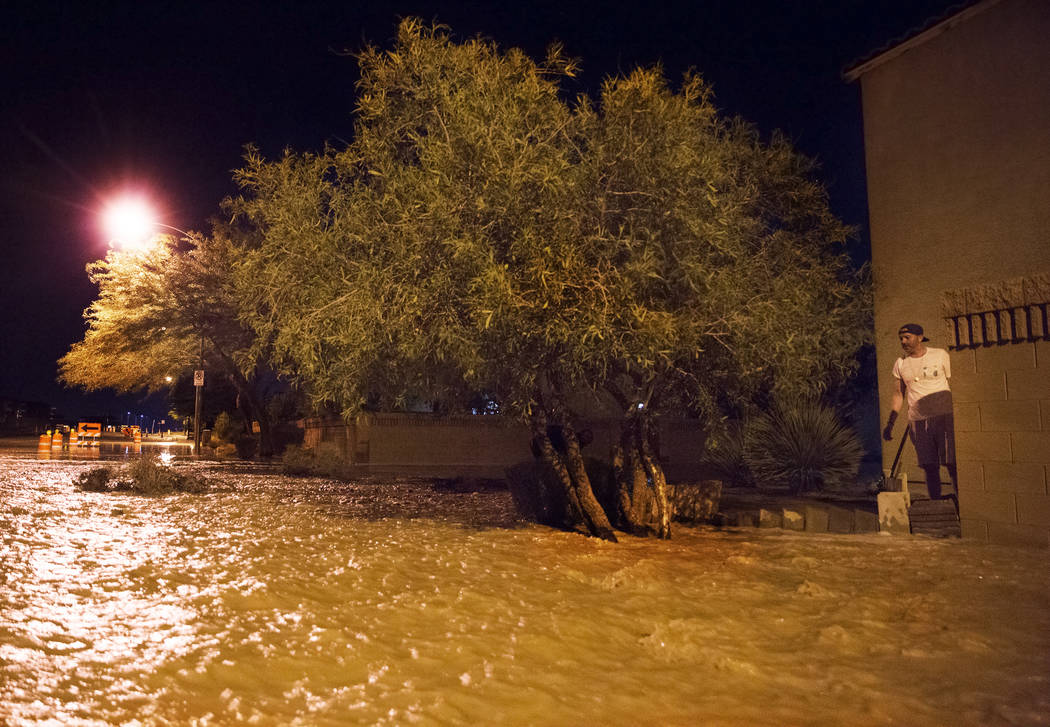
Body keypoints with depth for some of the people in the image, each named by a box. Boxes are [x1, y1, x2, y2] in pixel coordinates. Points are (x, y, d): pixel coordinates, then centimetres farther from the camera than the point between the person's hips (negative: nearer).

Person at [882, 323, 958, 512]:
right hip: (918, 420, 2)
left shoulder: (940, 355, 1)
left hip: (945, 416, -2)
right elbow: (899, 393, 16)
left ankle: (961, 504, 1)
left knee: (952, 463, -8)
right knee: (930, 467, 3)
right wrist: (890, 423, 12)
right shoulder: (900, 364, 8)